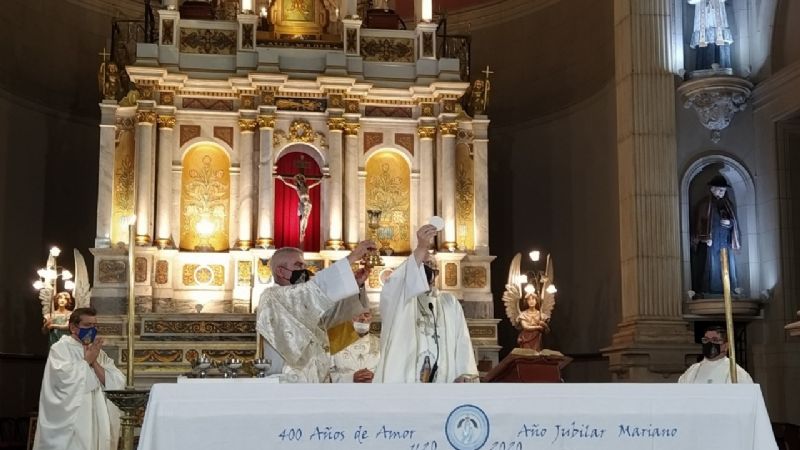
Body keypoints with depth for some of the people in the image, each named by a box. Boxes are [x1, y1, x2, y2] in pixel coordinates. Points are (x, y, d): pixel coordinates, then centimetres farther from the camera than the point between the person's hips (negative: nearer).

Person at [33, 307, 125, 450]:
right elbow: (64, 378, -21)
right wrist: (87, 360, -8)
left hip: (97, 423, 5)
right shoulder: (60, 348, -2)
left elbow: (118, 384, 2)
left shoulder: (99, 353, 14)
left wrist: (94, 362, -6)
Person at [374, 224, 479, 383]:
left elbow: (461, 339, 9)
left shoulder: (450, 302, 18)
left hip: (443, 380, 3)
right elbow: (399, 280, -16)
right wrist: (421, 248, -28)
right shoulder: (395, 297, 7)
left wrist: (465, 374, -7)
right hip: (403, 379, -3)